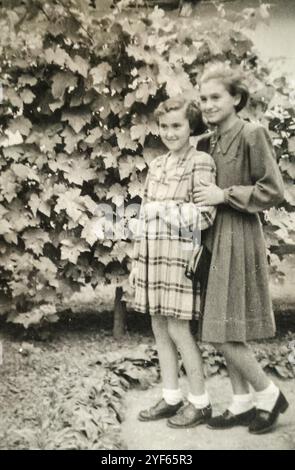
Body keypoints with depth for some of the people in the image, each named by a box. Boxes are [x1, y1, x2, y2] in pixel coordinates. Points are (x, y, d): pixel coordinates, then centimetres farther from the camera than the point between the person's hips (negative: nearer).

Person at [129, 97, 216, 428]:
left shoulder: (201, 162, -7)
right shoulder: (156, 165, 14)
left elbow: (204, 216, -13)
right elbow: (145, 216, 14)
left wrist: (163, 208, -9)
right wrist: (137, 260, 13)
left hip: (179, 255, -7)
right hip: (152, 256, 7)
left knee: (177, 329, -1)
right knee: (159, 328, 11)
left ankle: (200, 403, 17)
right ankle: (171, 398, 26)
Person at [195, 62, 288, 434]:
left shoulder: (252, 134, -9)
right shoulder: (206, 143, 13)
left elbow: (273, 191, -13)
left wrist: (225, 195, -14)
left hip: (239, 239, -7)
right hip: (212, 239, 8)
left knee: (225, 333, -4)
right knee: (224, 331, 11)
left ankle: (269, 394, 18)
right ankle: (242, 403, 26)